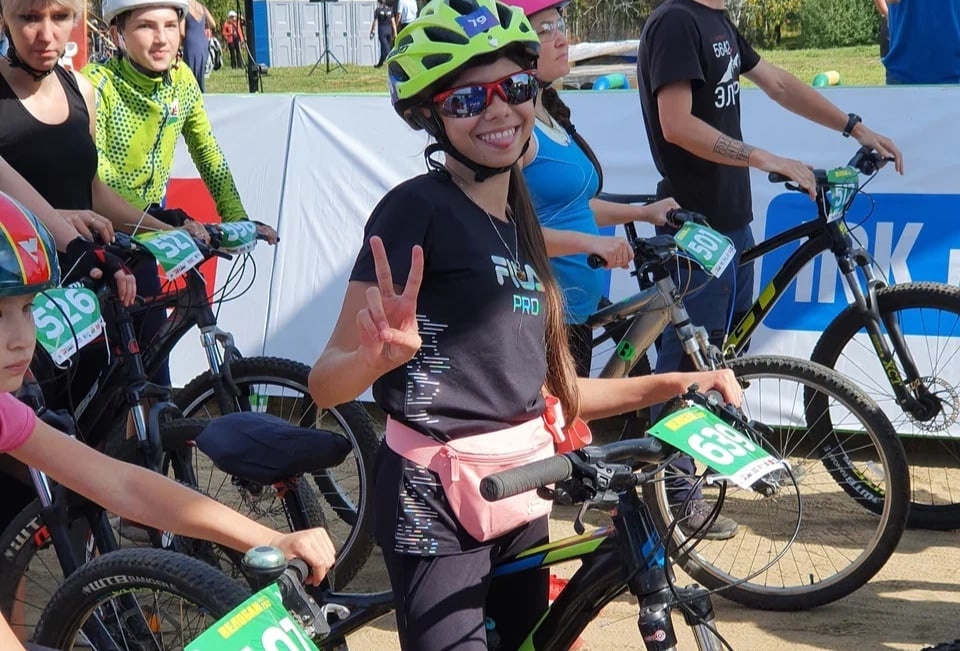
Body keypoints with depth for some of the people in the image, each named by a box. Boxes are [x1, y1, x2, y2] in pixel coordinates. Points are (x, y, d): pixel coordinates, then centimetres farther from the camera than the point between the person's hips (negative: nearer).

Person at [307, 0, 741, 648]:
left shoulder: (520, 224, 11)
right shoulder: (418, 207, -12)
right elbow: (325, 384, -17)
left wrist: (674, 383, 10)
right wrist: (380, 354, -38)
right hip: (435, 499, -8)